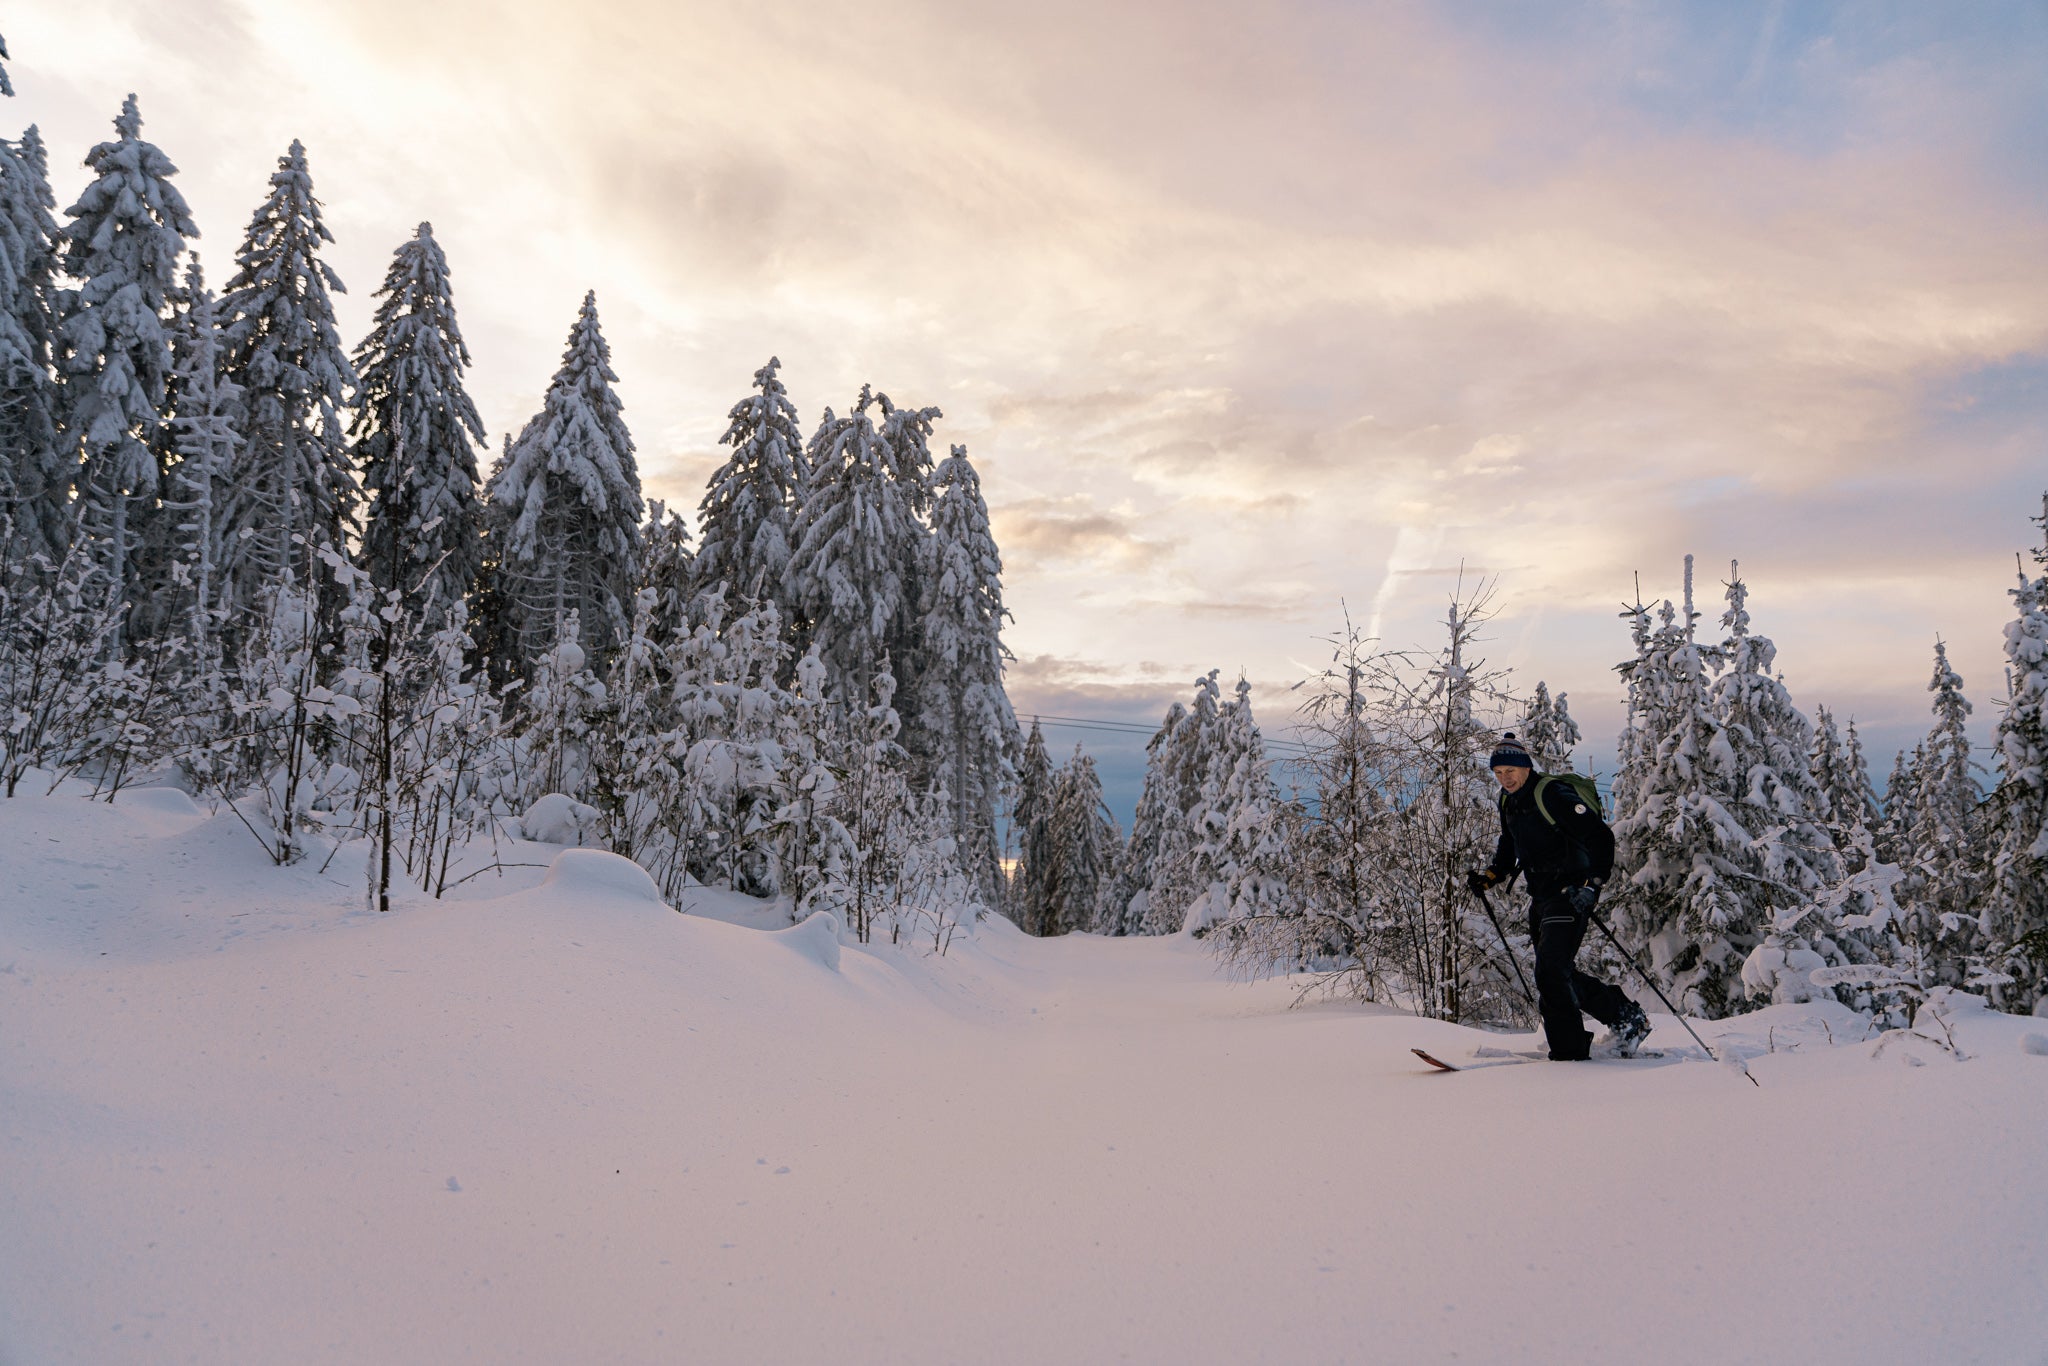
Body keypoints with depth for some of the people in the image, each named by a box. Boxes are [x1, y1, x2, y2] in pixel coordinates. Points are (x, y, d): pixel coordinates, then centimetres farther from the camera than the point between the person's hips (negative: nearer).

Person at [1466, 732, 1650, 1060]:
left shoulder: (1553, 795, -16)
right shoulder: (1508, 802, 10)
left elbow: (1601, 836, -18)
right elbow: (1509, 850, 24)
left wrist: (1592, 883, -26)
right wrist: (1490, 875, 8)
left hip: (1571, 894, -9)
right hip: (1540, 898, 9)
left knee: (1550, 971, -15)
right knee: (1559, 975, 13)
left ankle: (1569, 1050, -5)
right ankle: (1625, 1015, 29)